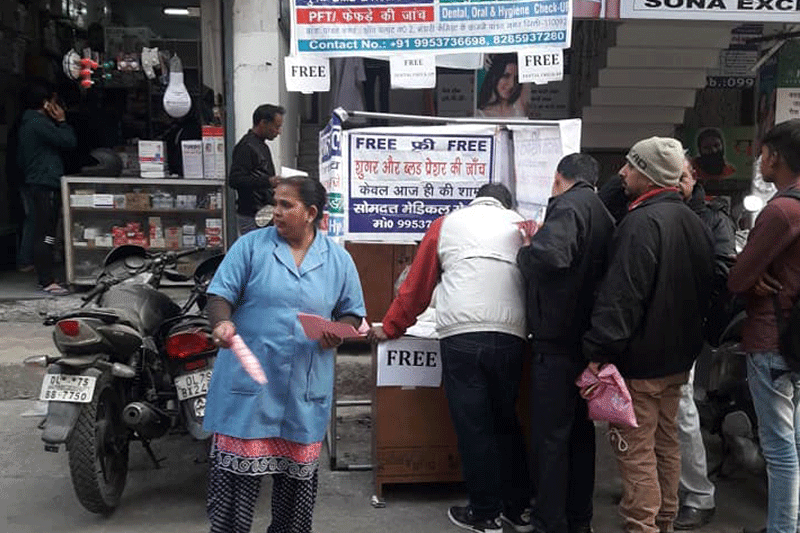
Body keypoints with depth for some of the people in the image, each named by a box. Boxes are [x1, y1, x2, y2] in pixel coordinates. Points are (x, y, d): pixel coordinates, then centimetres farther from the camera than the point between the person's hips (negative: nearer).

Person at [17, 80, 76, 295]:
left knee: (42, 234, 11)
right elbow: (69, 141, -16)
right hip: (46, 184, -10)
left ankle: (45, 279, 16)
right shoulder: (39, 123, -13)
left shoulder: (28, 123, 19)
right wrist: (62, 121, -2)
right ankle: (47, 282, -9)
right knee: (45, 234, -10)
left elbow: (20, 158, 24)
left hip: (37, 183, 10)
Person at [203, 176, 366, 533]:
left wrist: (340, 333, -11)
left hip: (305, 392, 2)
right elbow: (221, 294, -3)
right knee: (236, 473, 2)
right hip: (248, 384, -2)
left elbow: (353, 313, 11)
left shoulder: (339, 260, 5)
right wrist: (222, 322, -24)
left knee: (298, 475, 14)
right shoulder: (251, 245, 0)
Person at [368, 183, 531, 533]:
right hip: (509, 336, 3)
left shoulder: (447, 223, 14)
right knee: (505, 422, 16)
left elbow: (417, 283, 12)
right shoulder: (521, 226, 18)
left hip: (460, 336, -2)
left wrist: (390, 328, 21)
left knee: (472, 426, 5)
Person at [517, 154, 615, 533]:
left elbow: (548, 256, -31)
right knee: (580, 430, 17)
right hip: (587, 340, 9)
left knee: (551, 435, 0)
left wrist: (526, 249, -11)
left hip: (557, 343, -9)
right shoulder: (602, 213, 14)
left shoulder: (569, 206, -14)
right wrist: (539, 241, 13)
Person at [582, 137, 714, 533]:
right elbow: (707, 288, 18)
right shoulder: (693, 222, 10)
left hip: (640, 361, -9)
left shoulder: (642, 222, -20)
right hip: (678, 356, 10)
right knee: (666, 443, 19)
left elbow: (621, 296, -26)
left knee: (636, 451, -1)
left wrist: (599, 350, -23)